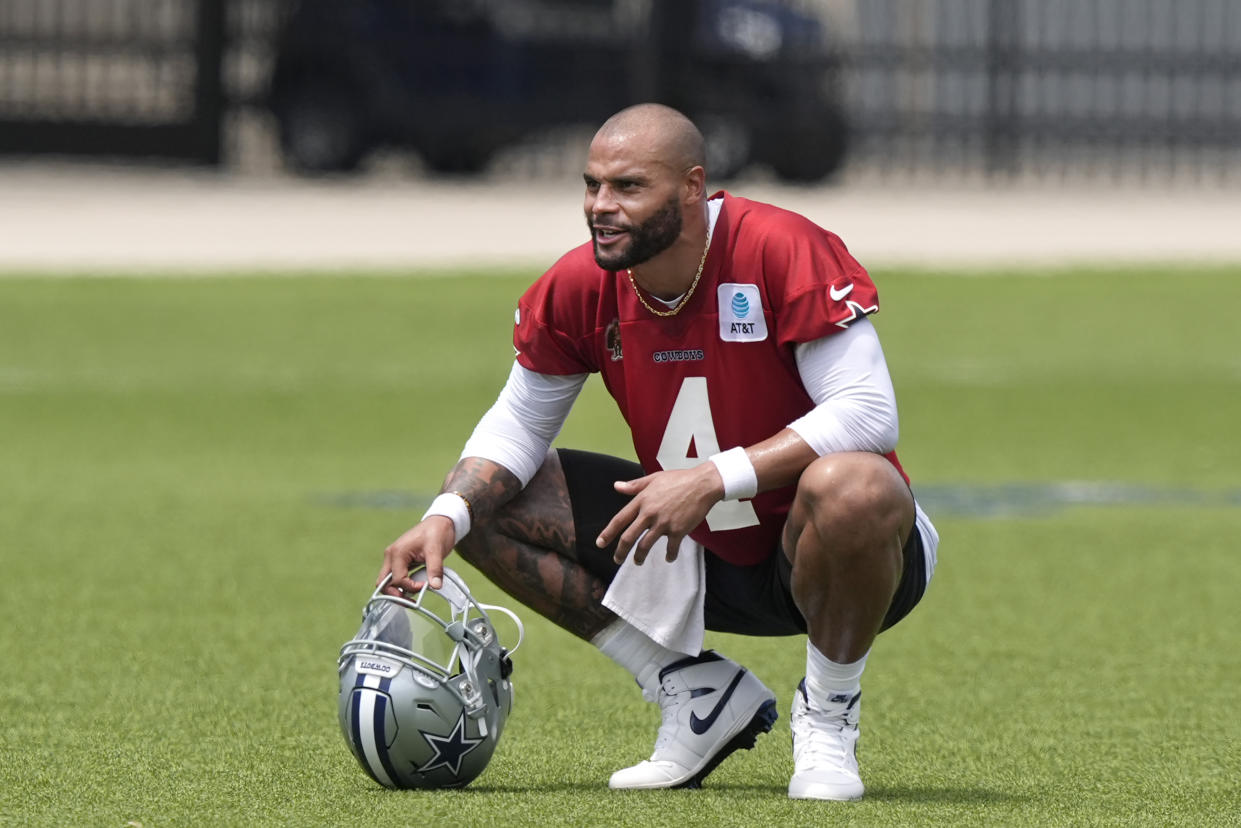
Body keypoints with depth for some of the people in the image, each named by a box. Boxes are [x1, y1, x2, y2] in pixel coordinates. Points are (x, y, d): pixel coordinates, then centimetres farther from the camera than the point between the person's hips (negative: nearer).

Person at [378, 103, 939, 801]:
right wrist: (445, 520, -17)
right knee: (487, 501, -5)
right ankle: (696, 692, 1)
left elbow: (870, 413, -30)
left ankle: (829, 715, -12)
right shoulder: (581, 288, -8)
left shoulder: (783, 251, -24)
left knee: (849, 487, -41)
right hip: (701, 558, 6)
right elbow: (518, 426, 4)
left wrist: (713, 479, -36)